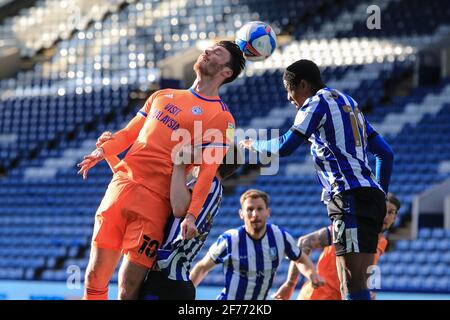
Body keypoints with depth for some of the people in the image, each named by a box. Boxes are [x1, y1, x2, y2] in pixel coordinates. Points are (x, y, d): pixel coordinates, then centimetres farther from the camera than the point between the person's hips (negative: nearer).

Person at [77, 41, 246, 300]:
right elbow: (129, 133, 24)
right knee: (95, 277, 3)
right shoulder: (163, 96, 22)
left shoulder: (221, 118, 2)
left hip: (154, 200, -5)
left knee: (129, 288, -9)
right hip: (120, 185, 5)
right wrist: (103, 151, 3)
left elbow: (208, 171, -7)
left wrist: (192, 215, -19)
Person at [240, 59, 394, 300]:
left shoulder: (318, 102, 0)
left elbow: (284, 147, -5)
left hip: (351, 197, -9)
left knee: (353, 283, -15)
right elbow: (386, 153, 25)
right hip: (372, 195, 9)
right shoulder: (348, 103, 26)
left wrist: (254, 144, 14)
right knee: (355, 282, 8)